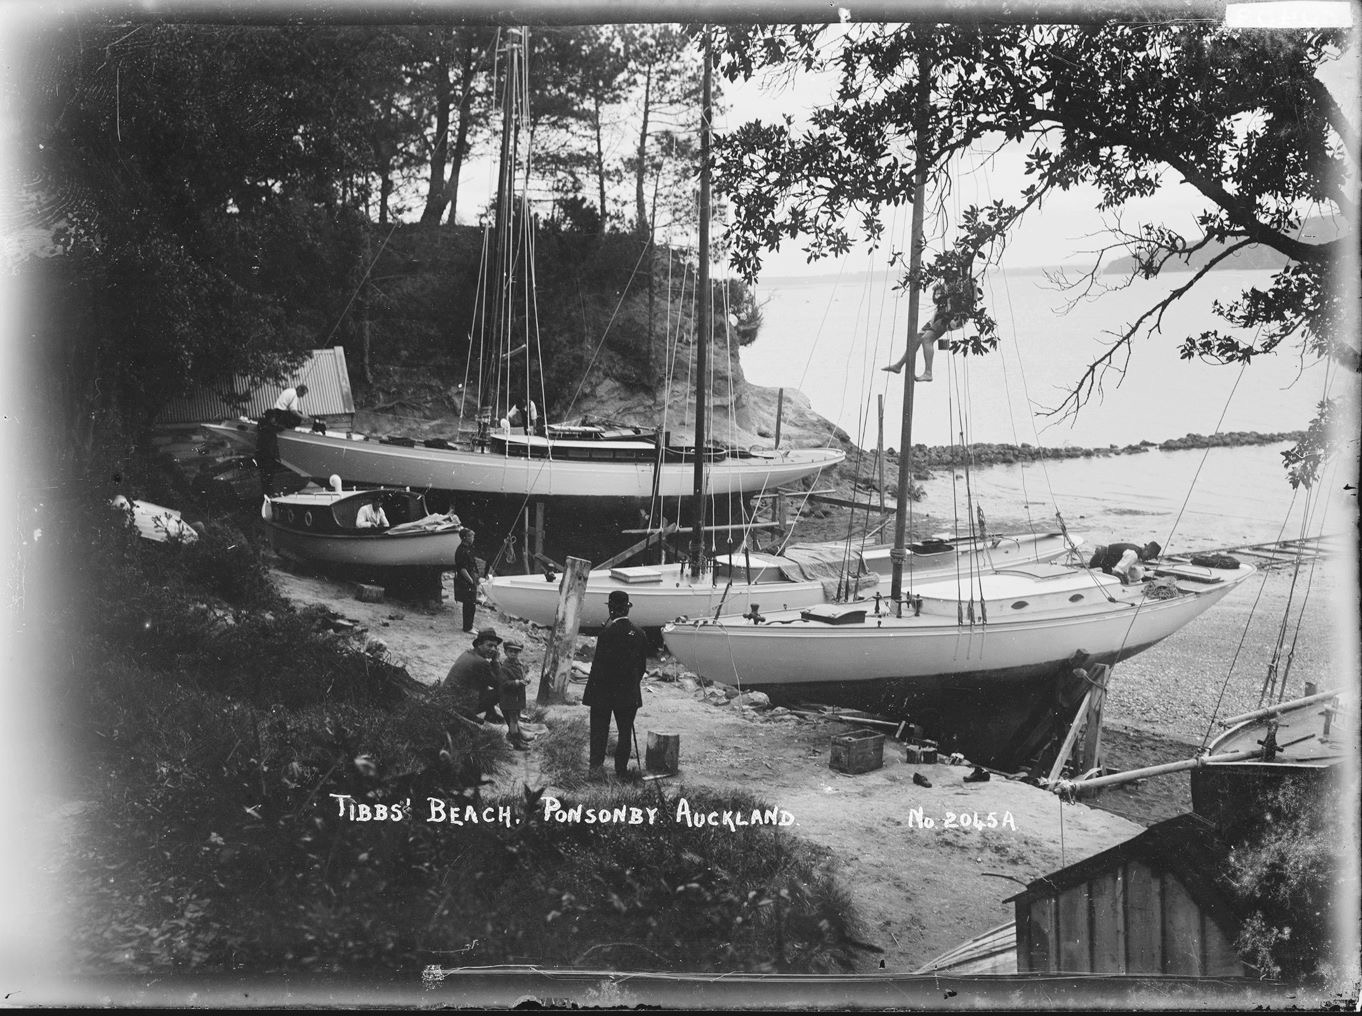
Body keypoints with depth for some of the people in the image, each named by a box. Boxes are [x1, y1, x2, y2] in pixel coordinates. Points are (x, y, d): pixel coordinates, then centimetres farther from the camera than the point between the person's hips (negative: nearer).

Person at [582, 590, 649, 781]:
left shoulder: (609, 631, -16)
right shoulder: (638, 632, 1)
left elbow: (599, 663, -16)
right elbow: (643, 665, 7)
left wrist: (592, 688, -7)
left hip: (604, 693, -4)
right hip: (629, 693, 4)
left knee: (599, 731, 6)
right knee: (625, 732, 11)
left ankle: (595, 767, 4)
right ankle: (621, 770, 15)